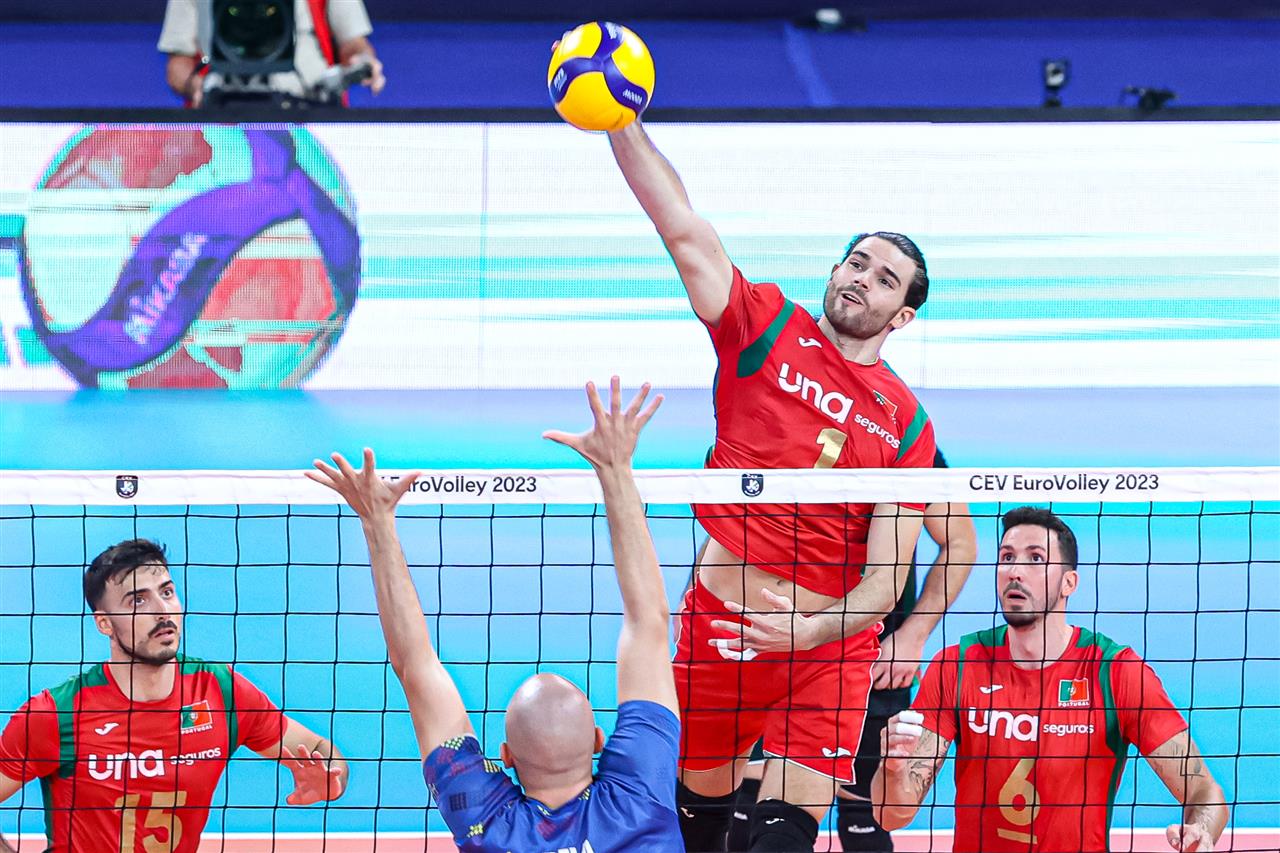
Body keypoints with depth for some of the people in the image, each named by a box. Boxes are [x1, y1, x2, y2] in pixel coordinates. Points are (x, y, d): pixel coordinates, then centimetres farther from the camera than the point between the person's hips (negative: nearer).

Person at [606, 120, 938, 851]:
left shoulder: (907, 424, 4)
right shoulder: (768, 328, 4)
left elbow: (887, 577, -1)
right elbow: (682, 227, -7)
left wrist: (813, 629, -19)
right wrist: (623, 126, -19)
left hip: (829, 642, 0)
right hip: (720, 621, 0)